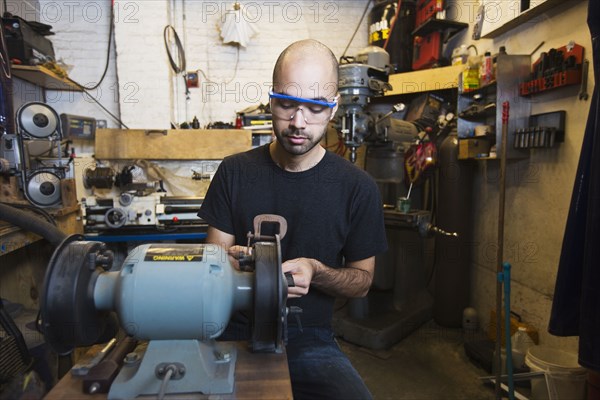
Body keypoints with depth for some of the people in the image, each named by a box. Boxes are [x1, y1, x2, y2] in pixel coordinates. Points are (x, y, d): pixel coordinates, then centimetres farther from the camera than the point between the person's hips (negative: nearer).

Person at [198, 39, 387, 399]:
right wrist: (230, 260, -20)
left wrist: (316, 272, -18)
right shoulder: (235, 172, 0)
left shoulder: (358, 187, -5)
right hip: (237, 332, 0)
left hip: (310, 338, 1)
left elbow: (362, 280, 2)